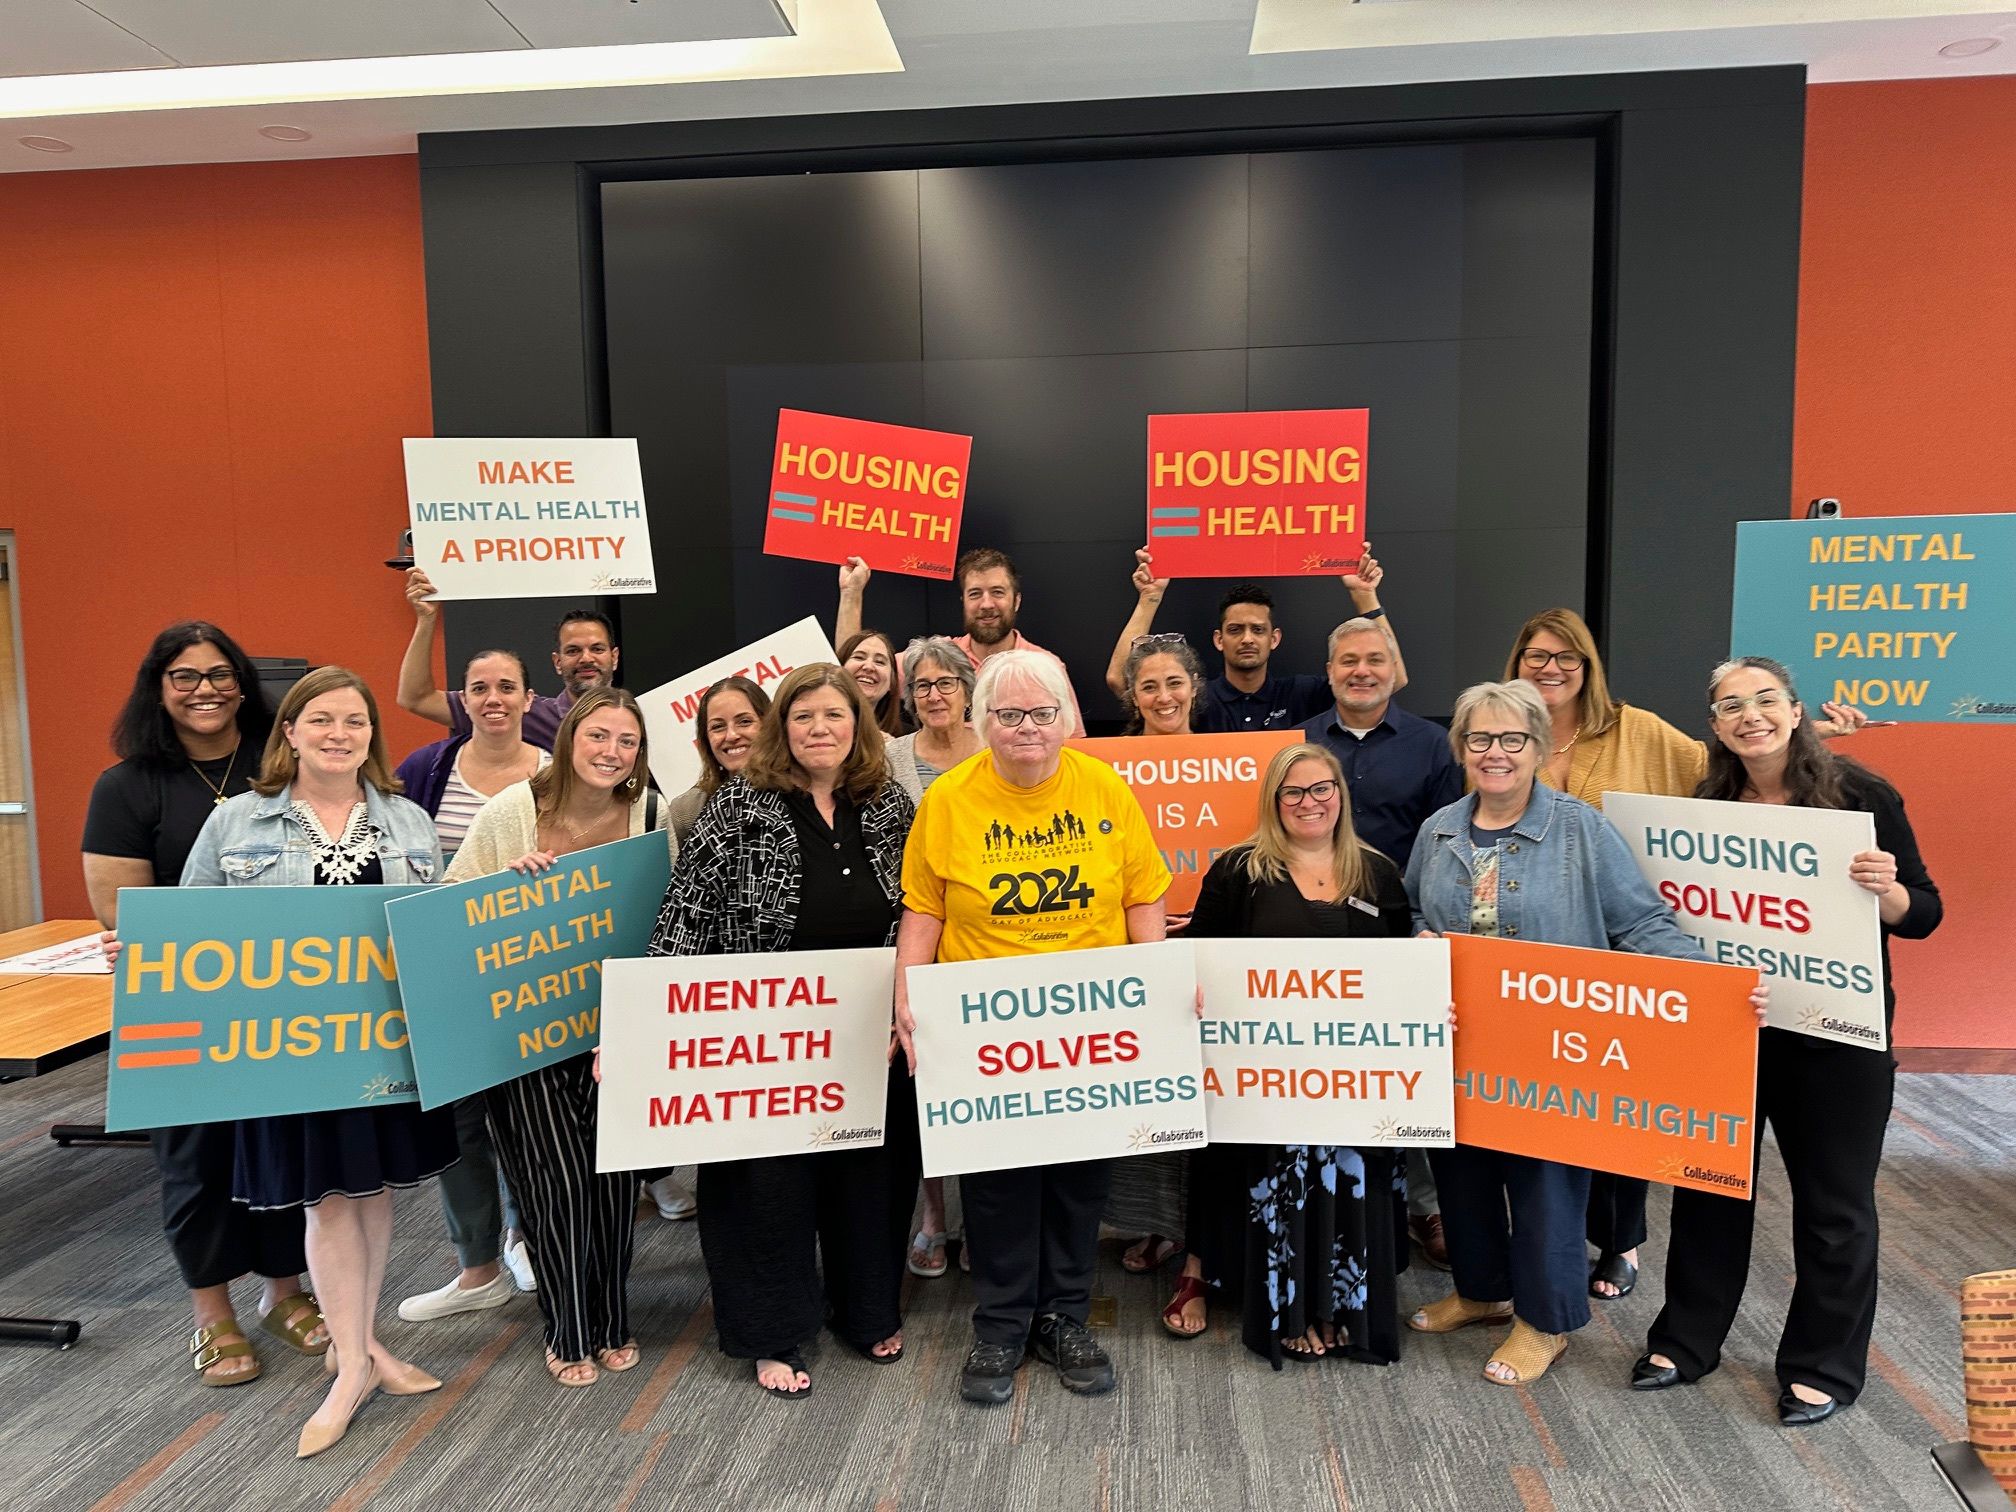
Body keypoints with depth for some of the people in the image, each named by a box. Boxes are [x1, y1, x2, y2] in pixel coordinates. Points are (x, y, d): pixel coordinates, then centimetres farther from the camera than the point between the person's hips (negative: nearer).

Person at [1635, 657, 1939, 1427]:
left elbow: (1923, 914, -8)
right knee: (1709, 1183, 14)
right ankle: (1687, 1339, 30)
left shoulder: (1862, 795, -10)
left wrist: (1886, 890, -28)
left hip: (1834, 1033, -3)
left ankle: (1824, 1365, 29)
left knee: (1833, 1200, 10)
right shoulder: (1705, 807, 2)